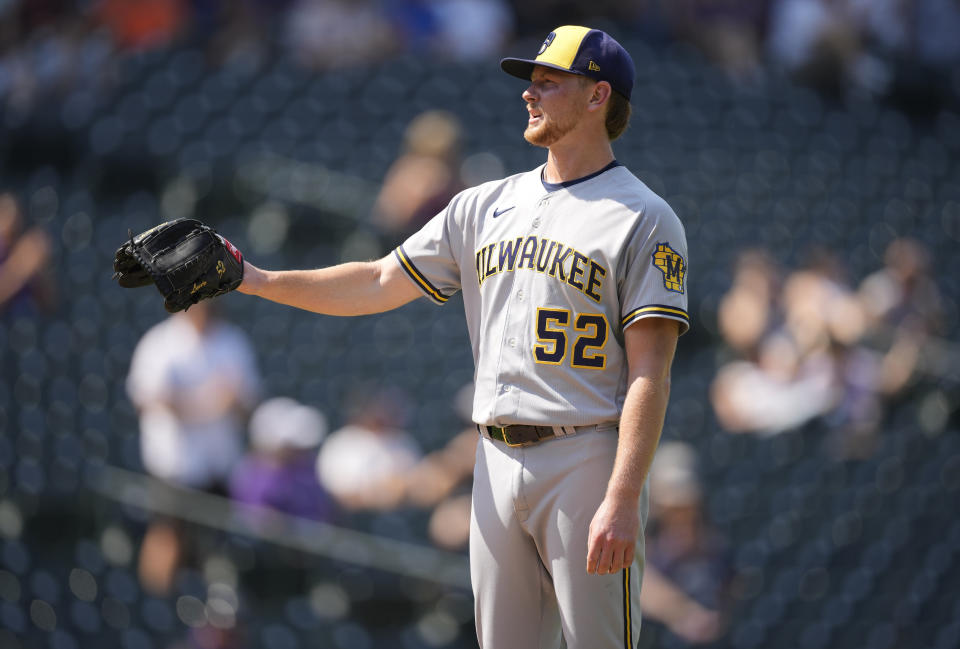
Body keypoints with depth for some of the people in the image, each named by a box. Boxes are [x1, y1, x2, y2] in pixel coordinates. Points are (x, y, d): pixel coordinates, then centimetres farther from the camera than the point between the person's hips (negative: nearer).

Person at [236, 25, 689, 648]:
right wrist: (256, 279, 8)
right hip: (496, 462, 6)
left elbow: (649, 372, -12)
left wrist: (622, 501, -21)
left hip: (587, 458, -6)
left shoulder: (645, 219, -5)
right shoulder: (485, 206, 16)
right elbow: (380, 283, 18)